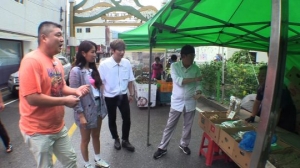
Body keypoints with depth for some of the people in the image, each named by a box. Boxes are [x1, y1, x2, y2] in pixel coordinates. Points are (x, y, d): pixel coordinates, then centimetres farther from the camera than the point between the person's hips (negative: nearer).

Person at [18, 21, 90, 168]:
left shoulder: (56, 61, 5)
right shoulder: (31, 60, -22)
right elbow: (32, 98, -27)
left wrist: (75, 91, -6)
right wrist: (65, 101, -21)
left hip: (58, 127, 8)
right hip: (38, 130, -8)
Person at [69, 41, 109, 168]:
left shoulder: (93, 69, 5)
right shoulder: (76, 71, -16)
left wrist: (102, 106, 8)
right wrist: (81, 115, -17)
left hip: (98, 108, 6)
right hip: (86, 110, -6)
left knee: (96, 136, 21)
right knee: (85, 139, 13)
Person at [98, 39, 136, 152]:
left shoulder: (127, 63, -8)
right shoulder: (104, 64, -18)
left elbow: (130, 80, 4)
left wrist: (131, 94, 11)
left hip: (123, 96, 2)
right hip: (110, 97, -2)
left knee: (127, 119, 11)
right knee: (112, 120, 16)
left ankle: (125, 140, 35)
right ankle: (116, 139, 42)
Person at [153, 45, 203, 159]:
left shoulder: (196, 68, 0)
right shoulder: (174, 66, -9)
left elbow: (198, 84, 1)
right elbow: (178, 81, -21)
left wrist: (198, 92, -21)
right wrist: (194, 79, -23)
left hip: (190, 102, 3)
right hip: (177, 102, -2)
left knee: (188, 126, 16)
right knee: (170, 126, 7)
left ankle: (184, 144, 40)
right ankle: (162, 148, 21)